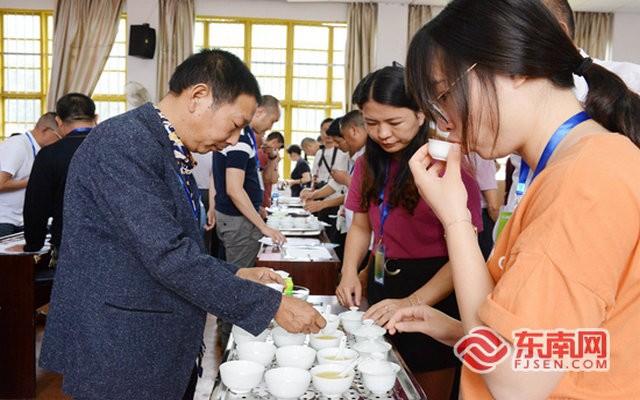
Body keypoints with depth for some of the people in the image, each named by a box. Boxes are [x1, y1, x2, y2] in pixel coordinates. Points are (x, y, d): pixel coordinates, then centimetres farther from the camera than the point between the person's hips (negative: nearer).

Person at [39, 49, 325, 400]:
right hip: (121, 357, -9)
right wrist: (271, 305, -22)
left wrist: (236, 275, 5)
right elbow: (168, 256, -27)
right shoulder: (122, 143, -21)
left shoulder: (172, 152, 9)